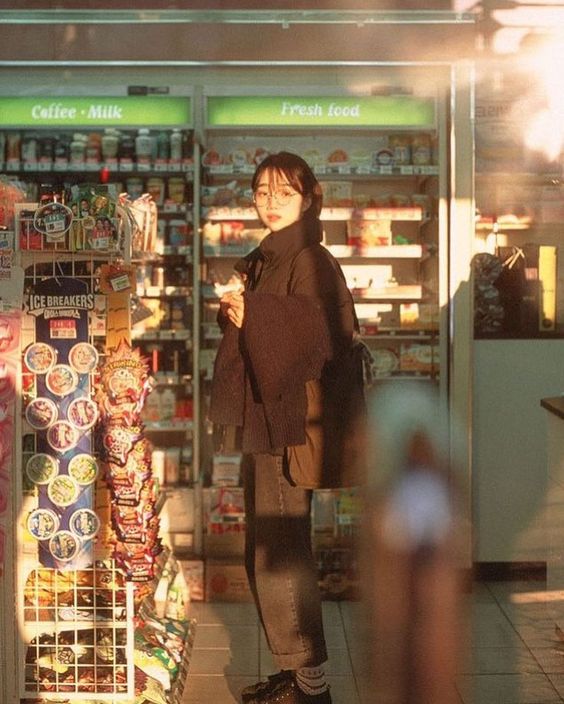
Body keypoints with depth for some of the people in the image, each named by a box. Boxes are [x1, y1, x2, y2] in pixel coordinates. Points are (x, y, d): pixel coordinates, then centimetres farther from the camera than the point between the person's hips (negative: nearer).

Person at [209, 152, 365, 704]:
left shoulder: (310, 260, -12)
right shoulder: (263, 260, 14)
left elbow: (328, 336, -23)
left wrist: (253, 316, -24)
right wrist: (233, 312, 1)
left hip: (290, 421, -10)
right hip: (263, 418, 10)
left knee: (279, 556, -6)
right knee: (264, 554, 15)